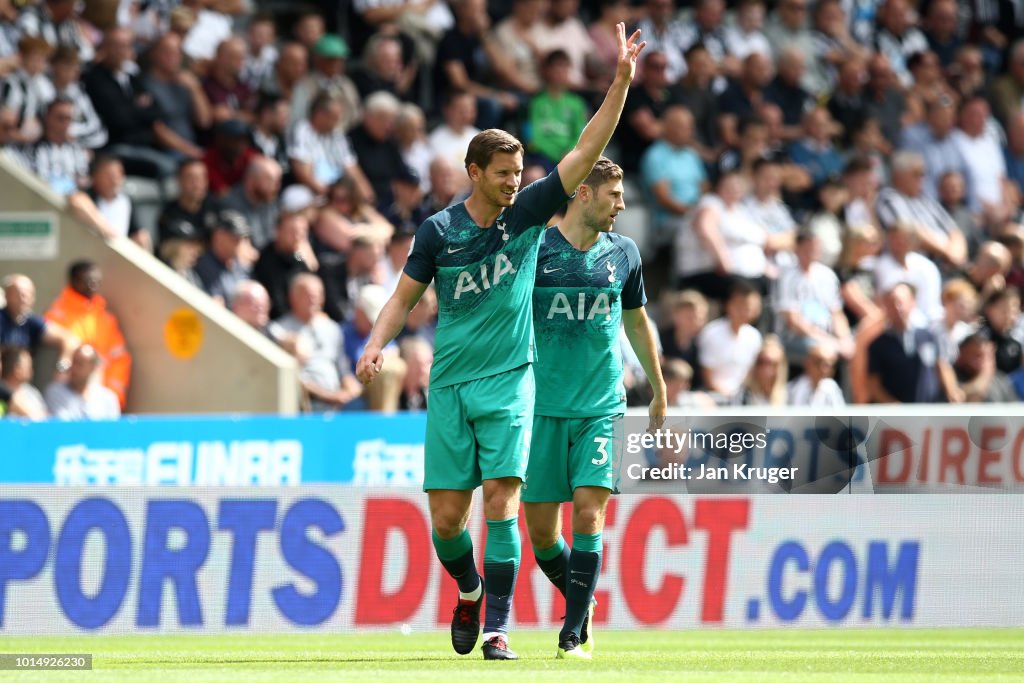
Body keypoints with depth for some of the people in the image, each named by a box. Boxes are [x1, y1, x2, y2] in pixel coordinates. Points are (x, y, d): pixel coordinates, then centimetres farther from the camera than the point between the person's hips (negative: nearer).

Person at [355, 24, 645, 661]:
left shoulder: (528, 213, 2)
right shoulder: (439, 230, 2)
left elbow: (586, 151, -1)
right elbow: (404, 297, 10)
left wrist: (622, 81, -9)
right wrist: (375, 345, -7)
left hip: (508, 381, -1)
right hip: (450, 387, 1)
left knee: (501, 503, -13)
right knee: (447, 518, 1)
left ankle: (498, 625, -8)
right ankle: (470, 591, 30)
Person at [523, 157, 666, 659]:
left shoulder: (623, 254, 7)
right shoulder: (534, 250, -3)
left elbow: (637, 322, 22)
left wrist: (659, 390, 29)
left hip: (602, 408, 1)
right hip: (544, 408, -1)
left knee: (589, 513, -13)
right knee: (540, 529, 1)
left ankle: (573, 635, -8)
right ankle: (581, 601, 28)